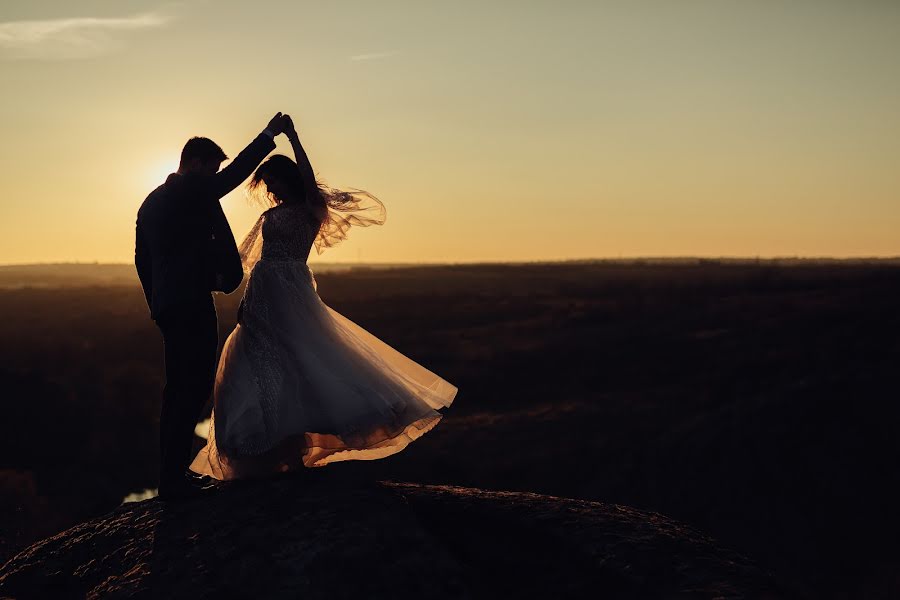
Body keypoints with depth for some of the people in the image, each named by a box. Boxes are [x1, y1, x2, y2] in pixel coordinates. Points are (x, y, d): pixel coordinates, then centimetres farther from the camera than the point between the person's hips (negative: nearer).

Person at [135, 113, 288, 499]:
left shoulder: (150, 202, 18)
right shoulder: (192, 191, -9)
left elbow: (142, 259, 20)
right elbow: (237, 172, -7)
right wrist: (269, 135, 2)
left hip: (166, 305, 10)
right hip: (192, 304, -10)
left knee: (179, 386, 14)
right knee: (196, 385, -8)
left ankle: (170, 474, 17)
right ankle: (173, 478, -9)